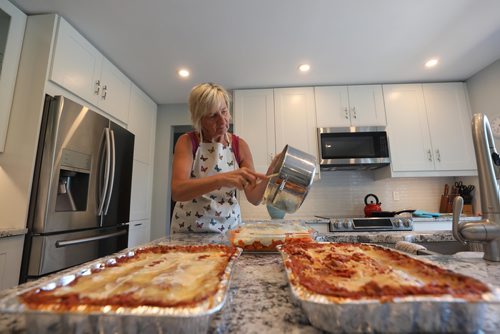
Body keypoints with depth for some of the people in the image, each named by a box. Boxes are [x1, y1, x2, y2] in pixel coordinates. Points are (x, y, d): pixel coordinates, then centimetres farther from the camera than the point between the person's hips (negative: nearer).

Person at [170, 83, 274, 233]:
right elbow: (177, 191, -24)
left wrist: (269, 176, -23)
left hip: (228, 227, 2)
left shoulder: (240, 145, -4)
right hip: (189, 229, -1)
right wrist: (222, 179, -37)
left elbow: (254, 198, -5)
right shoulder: (187, 142, -10)